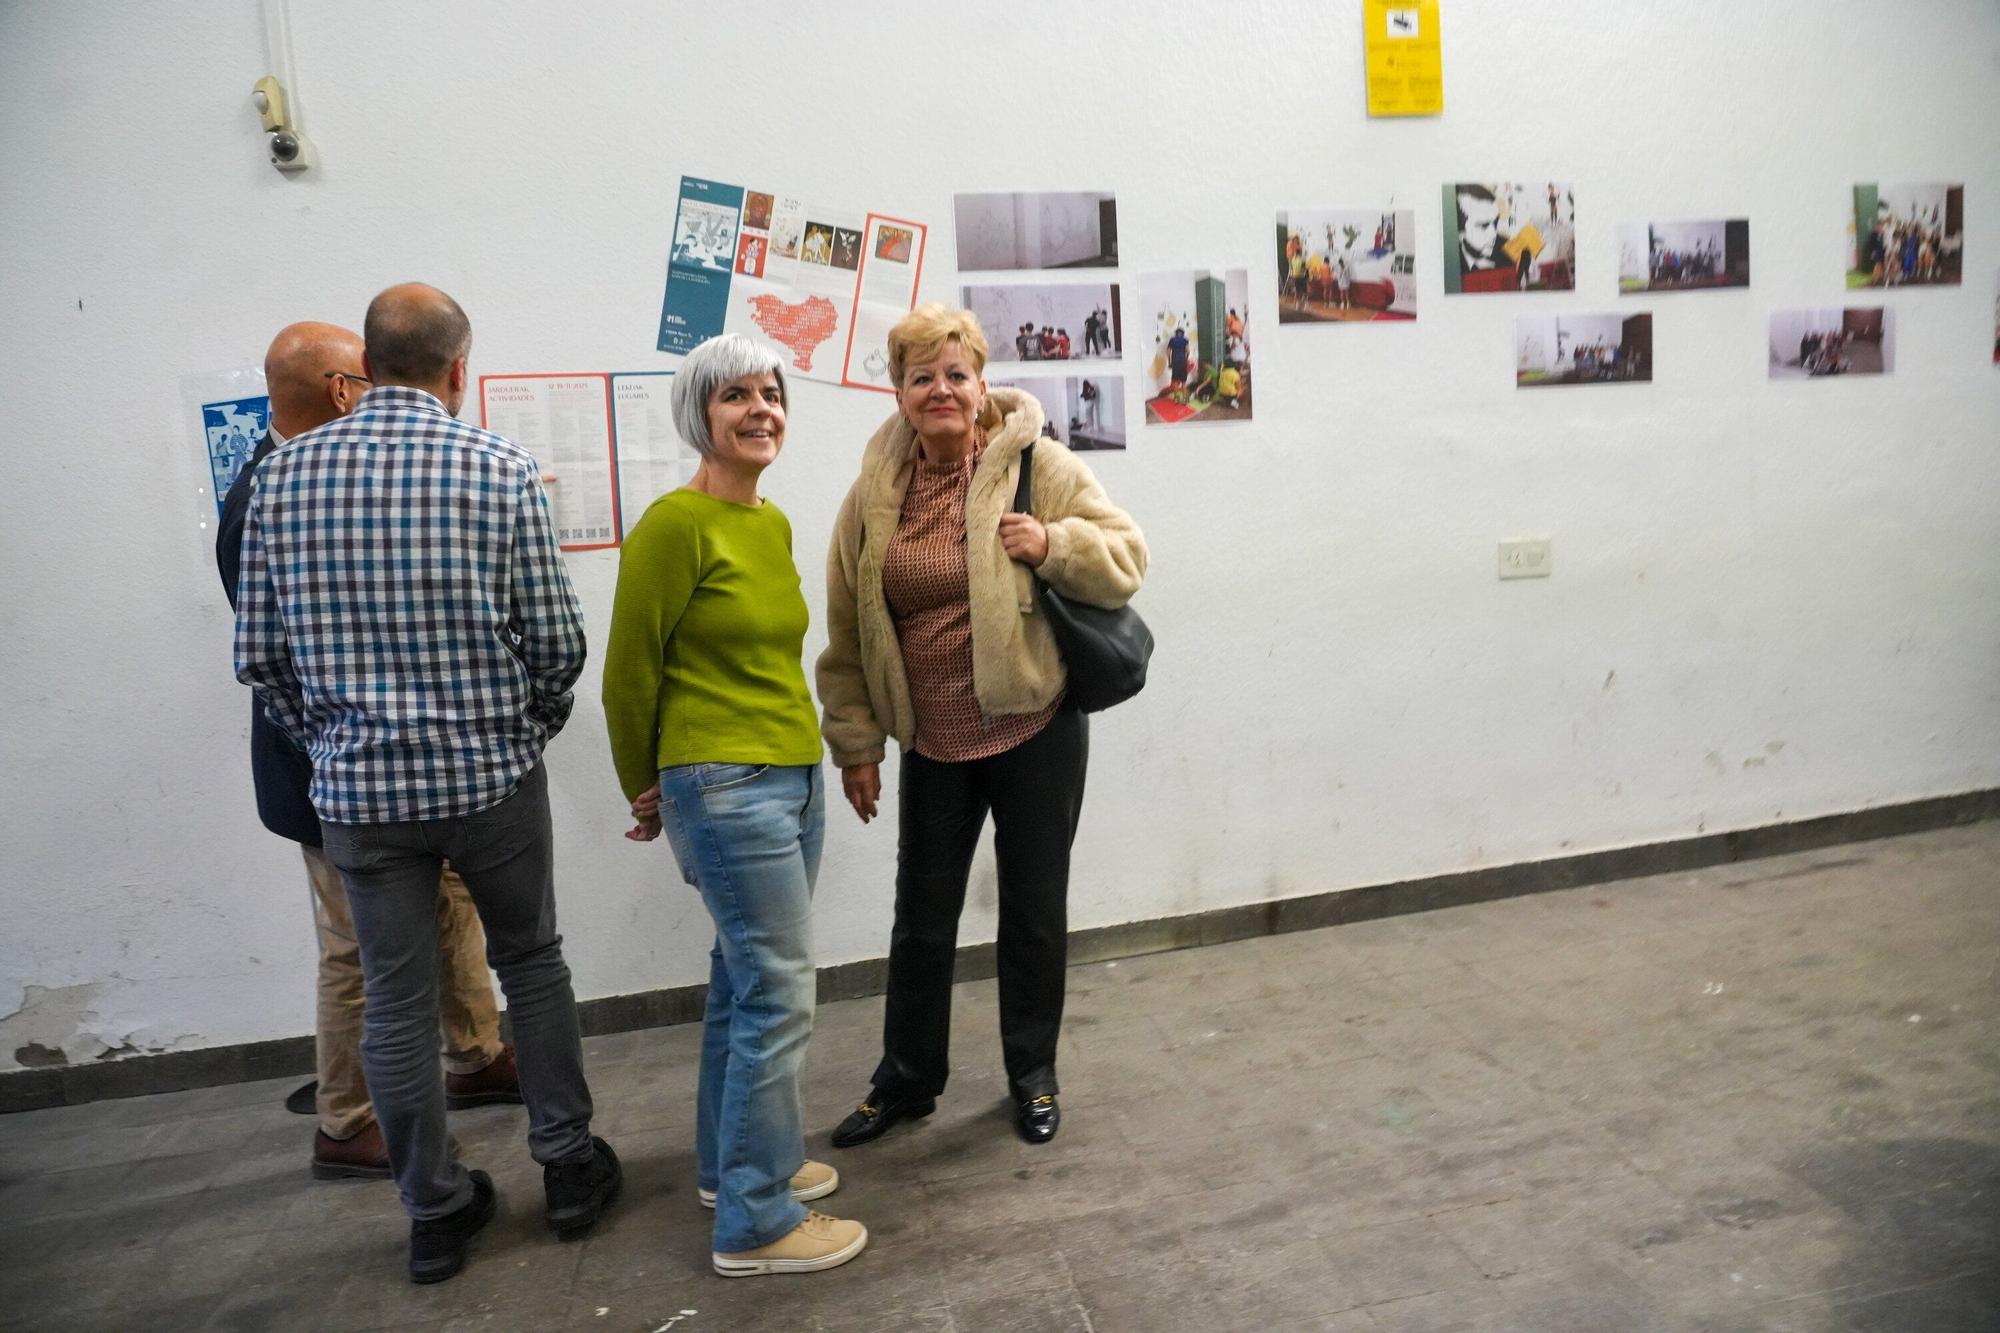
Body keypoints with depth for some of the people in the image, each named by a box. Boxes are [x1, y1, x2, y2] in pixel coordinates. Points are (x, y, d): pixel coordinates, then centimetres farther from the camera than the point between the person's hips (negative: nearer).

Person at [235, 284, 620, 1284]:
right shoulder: (500, 469, -9)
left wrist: (329, 742, 16)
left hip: (357, 785, 2)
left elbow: (259, 655, 1)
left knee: (395, 999, 12)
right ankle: (568, 1165, 28)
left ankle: (434, 1212, 26)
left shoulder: (284, 475, 0)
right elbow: (557, 639, -9)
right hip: (490, 773, -2)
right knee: (531, 964, 18)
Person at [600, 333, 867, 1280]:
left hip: (793, 778, 8)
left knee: (743, 983, 18)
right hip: (725, 786, -8)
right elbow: (629, 670, -8)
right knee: (780, 996, -3)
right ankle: (756, 1222, 11)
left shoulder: (775, 524, 10)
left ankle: (733, 1163, 34)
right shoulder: (675, 524, -14)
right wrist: (646, 789, 4)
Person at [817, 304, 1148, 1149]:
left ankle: (1033, 1076, 33)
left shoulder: (1040, 467, -8)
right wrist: (855, 744, 5)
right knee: (921, 919, 13)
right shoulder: (875, 493, 0)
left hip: (1035, 732, -2)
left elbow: (1126, 559, -5)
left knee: (1034, 912, 12)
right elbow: (848, 634, 5)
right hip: (930, 742, 2)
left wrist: (1054, 546, -24)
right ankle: (906, 1080, 33)